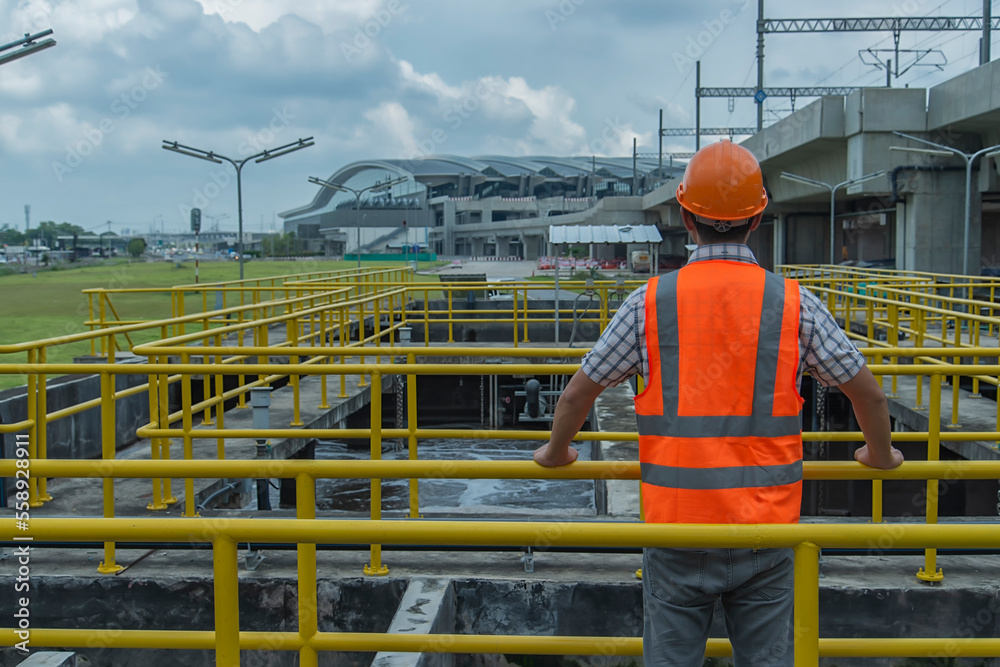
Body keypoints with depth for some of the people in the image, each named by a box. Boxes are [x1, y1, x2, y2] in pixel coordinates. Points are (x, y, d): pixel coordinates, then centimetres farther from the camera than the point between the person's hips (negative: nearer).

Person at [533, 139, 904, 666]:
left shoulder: (649, 303, -5)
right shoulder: (795, 304, -3)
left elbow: (577, 394, 3)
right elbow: (868, 393, 6)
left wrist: (557, 452, 22)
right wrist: (880, 454, 26)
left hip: (677, 529, -1)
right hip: (764, 528, 1)